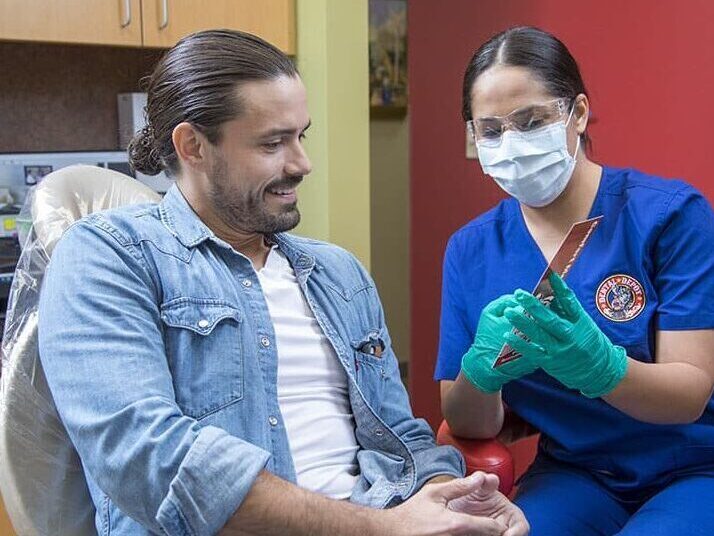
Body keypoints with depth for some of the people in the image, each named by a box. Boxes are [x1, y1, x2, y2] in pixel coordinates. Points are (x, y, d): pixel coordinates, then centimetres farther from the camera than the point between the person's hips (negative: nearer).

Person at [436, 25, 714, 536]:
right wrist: (481, 369, -25)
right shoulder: (471, 249, -2)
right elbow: (470, 424, -2)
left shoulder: (671, 212, -11)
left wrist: (596, 365, -35)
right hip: (573, 475, 2)